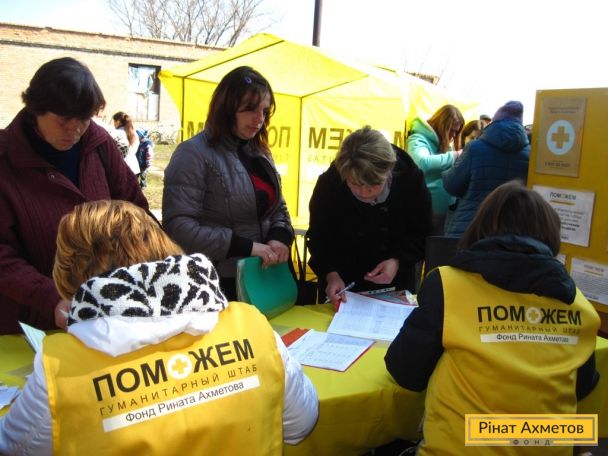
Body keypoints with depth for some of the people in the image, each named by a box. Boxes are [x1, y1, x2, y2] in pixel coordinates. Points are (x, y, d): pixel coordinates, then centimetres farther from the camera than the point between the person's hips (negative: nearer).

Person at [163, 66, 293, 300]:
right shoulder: (194, 153, -14)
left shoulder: (260, 153, 10)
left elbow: (278, 208, 15)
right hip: (219, 285, -7)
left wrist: (280, 237, -7)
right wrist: (246, 247, -23)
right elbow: (178, 226, -21)